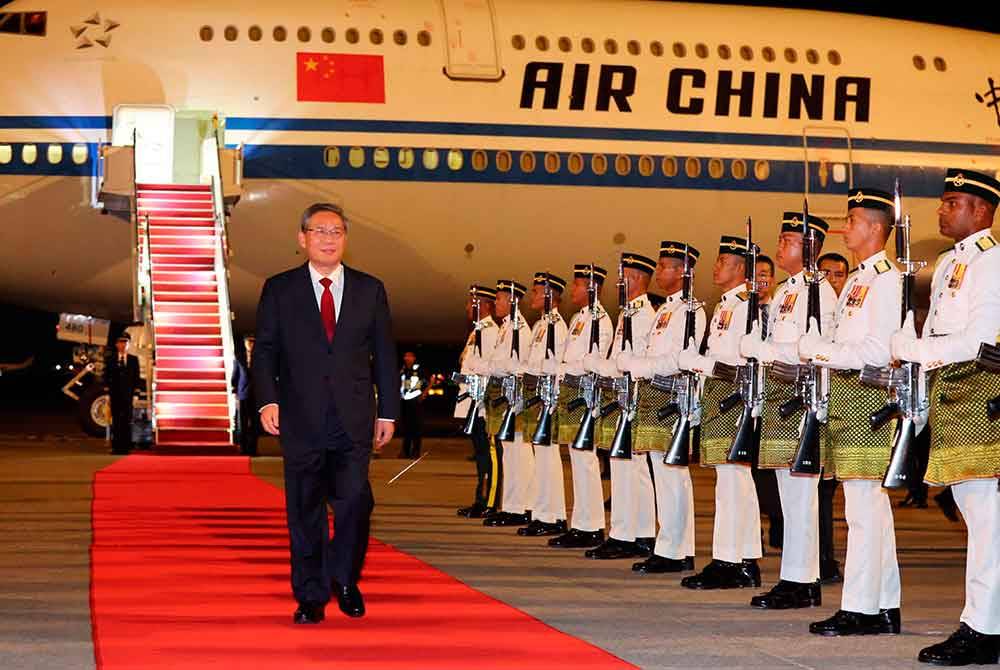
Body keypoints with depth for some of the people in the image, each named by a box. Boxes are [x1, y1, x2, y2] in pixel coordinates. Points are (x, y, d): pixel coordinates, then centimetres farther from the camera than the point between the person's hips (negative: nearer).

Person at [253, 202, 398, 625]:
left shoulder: (370, 290, 10)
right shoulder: (279, 290, 7)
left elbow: (384, 355, 12)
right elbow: (264, 350, 4)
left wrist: (388, 411, 8)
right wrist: (268, 400, -10)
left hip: (354, 421, 0)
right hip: (301, 420, 0)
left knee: (355, 500, -10)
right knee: (305, 512, 3)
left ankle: (344, 577, 15)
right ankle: (310, 598, 13)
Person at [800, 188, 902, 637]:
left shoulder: (887, 279, -11)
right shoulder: (857, 280, 20)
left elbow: (879, 350, -19)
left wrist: (826, 352, -14)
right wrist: (815, 347, 4)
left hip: (867, 394, -10)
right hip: (846, 398, 10)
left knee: (864, 506, -9)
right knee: (870, 503, 12)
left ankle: (860, 608, -8)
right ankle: (884, 606, 17)